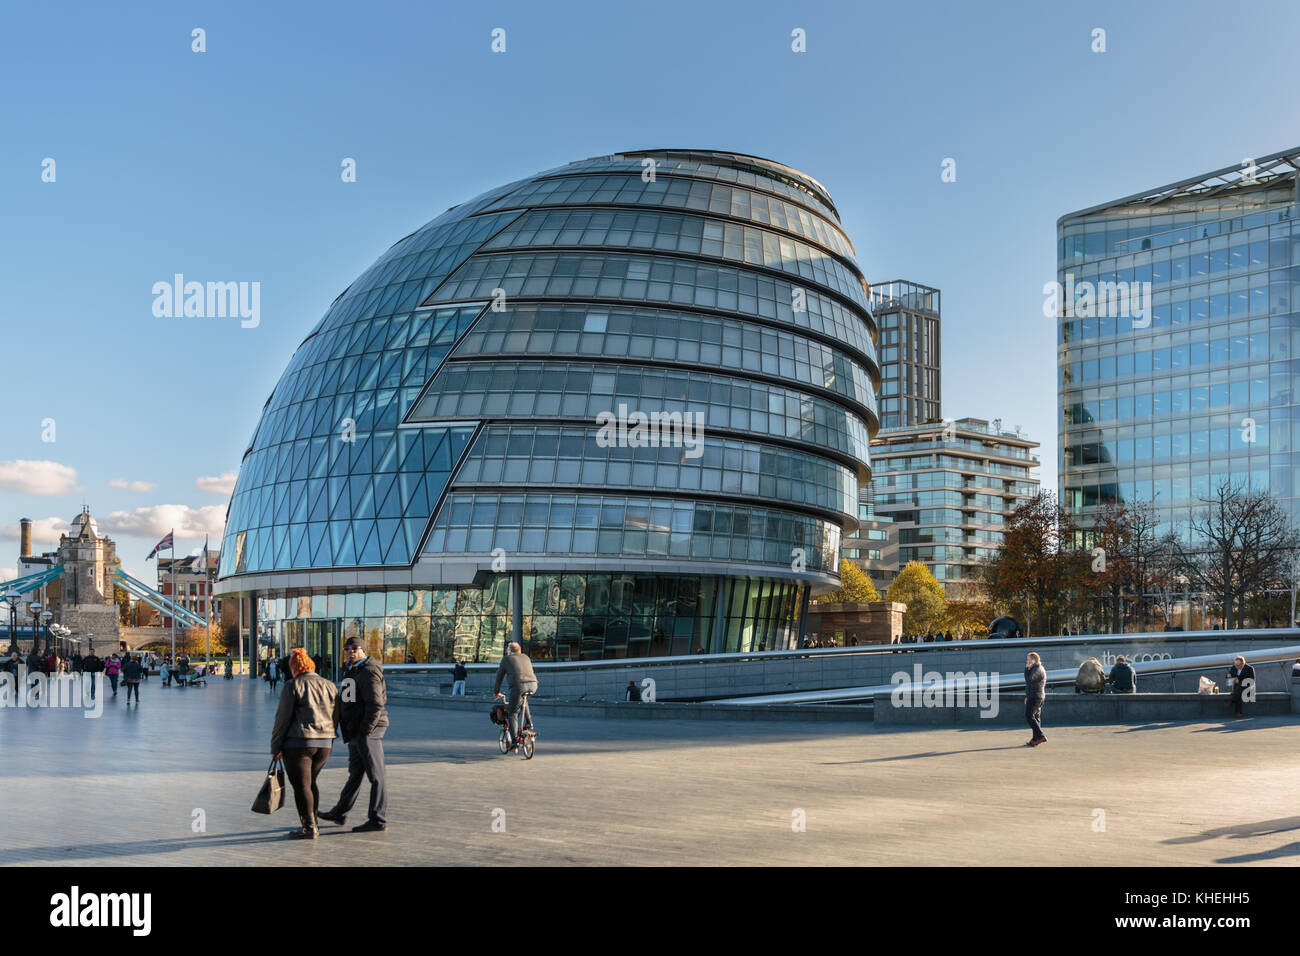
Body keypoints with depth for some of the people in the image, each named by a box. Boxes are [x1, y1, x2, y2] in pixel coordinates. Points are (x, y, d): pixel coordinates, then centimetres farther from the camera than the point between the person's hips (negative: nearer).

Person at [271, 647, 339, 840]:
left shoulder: (293, 686, -6)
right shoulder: (330, 686, 12)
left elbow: (283, 718, -7)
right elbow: (335, 718, 14)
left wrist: (276, 746, -2)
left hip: (298, 743, -6)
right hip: (324, 743, 6)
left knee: (301, 785, -2)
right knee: (310, 782, 18)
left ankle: (309, 828, -4)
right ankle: (312, 823, 20)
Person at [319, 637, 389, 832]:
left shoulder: (368, 672, -14)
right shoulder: (352, 671, 18)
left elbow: (376, 704, -22)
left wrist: (366, 730, -21)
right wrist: (355, 733, 20)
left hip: (368, 730, -11)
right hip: (355, 732, 11)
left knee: (375, 776, -6)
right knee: (355, 773, 20)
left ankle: (378, 821, -3)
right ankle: (339, 813, 31)